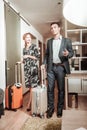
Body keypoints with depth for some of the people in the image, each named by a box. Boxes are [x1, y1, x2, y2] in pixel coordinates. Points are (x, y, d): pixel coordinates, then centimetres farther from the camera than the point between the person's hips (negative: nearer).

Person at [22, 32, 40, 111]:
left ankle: (29, 103, -1)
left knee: (33, 85, -6)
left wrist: (29, 56, -11)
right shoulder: (24, 48, 16)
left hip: (33, 67, -6)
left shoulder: (34, 46, -1)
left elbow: (38, 57, -7)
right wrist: (22, 61, 5)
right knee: (29, 85, 6)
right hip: (26, 67, 6)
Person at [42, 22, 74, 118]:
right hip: (51, 67, 3)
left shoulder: (67, 40, 5)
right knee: (50, 89, 4)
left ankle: (60, 109, 20)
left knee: (61, 89, 5)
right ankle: (50, 108, 18)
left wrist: (67, 54, -19)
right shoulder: (49, 41, 15)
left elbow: (72, 52, 4)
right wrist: (44, 63, 4)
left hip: (61, 67, -2)